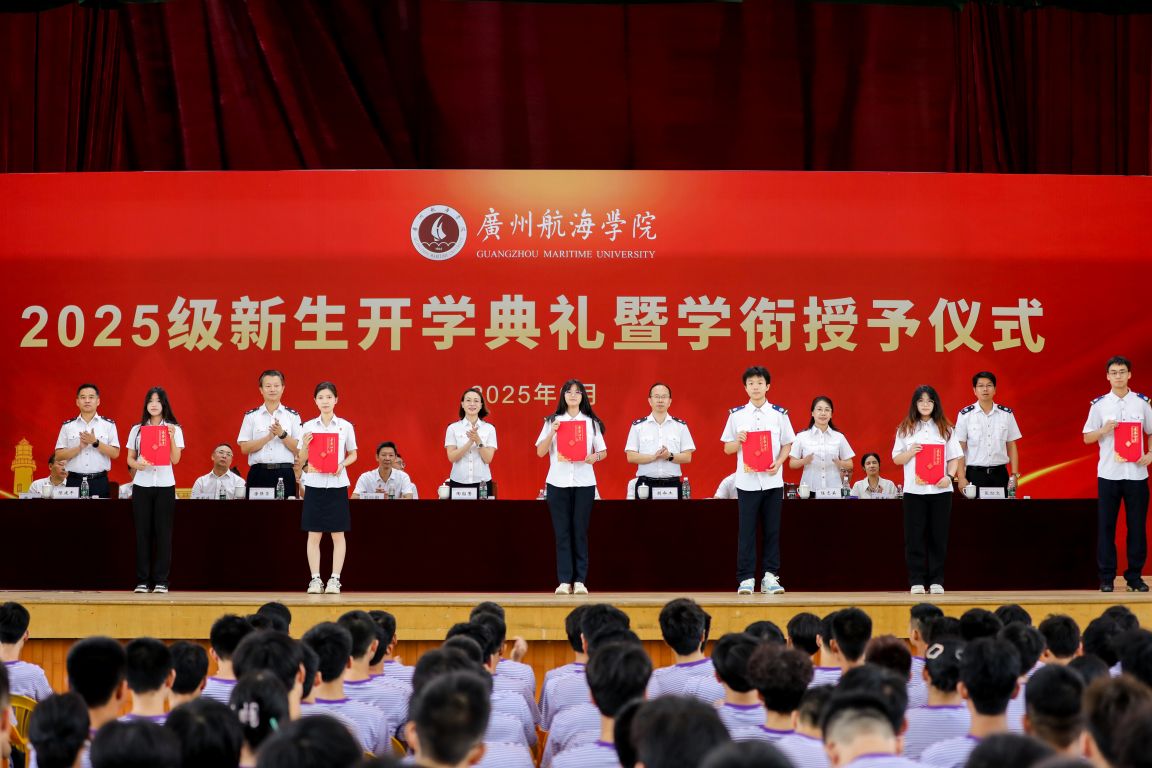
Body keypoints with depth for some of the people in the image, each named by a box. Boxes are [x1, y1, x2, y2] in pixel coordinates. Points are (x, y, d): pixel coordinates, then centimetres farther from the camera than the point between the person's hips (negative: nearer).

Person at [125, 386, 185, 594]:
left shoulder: (174, 429, 6)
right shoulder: (137, 429, 10)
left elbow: (175, 460, -1)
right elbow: (129, 458, 9)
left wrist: (171, 437, -13)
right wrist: (138, 465, -12)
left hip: (165, 485, -1)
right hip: (142, 484, 1)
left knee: (163, 532, -3)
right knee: (142, 532, -1)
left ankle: (161, 581, 1)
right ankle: (142, 580, 3)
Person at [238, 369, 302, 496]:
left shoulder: (292, 416, 9)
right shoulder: (251, 416, 9)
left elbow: (299, 449, 3)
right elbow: (244, 448, 2)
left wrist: (282, 434, -12)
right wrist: (268, 437, -11)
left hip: (284, 474, 0)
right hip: (259, 474, 0)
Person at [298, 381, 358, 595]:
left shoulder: (345, 426, 1)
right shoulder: (308, 427, 3)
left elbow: (353, 455, 7)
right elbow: (301, 459, 5)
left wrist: (342, 464, -12)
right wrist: (305, 445, -14)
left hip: (337, 484, -1)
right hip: (314, 483, 1)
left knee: (337, 534, 1)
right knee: (314, 535, 1)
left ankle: (335, 579, 5)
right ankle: (315, 579, 5)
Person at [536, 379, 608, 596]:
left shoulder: (592, 422, 9)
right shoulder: (552, 421, 8)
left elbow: (603, 452, 10)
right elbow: (540, 452, 4)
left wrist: (595, 457, -12)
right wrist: (552, 432, -10)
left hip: (584, 481, 0)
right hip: (558, 480, 0)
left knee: (580, 531, -1)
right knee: (562, 531, -2)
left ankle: (580, 580, 1)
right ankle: (564, 580, -2)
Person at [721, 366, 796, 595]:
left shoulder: (779, 414, 5)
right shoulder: (736, 415, 4)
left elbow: (787, 445, 8)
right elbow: (727, 449, 8)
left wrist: (778, 462, -9)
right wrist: (739, 441, -13)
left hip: (772, 480, 1)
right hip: (747, 480, -1)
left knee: (772, 530, 3)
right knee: (747, 531, -1)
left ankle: (770, 576, 8)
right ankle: (746, 578, 2)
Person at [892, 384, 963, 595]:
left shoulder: (945, 429, 9)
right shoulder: (905, 429, 9)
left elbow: (954, 458, 7)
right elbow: (897, 459, 8)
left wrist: (950, 476, -10)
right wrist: (911, 452, -11)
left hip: (940, 489, 0)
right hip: (914, 489, 0)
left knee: (938, 536, 1)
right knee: (914, 536, -1)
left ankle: (936, 580, 7)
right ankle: (916, 581, 4)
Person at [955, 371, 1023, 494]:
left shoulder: (1006, 414, 6)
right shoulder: (965, 415, 1)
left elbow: (1011, 446, 9)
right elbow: (960, 448, 0)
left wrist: (1014, 475, 3)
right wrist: (961, 477, -6)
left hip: (1000, 474, 2)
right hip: (975, 474, -2)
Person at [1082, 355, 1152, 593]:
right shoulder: (1099, 404, 3)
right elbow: (1087, 438, 5)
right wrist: (1103, 430, -14)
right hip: (1108, 473, 0)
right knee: (1106, 526, 2)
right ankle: (1106, 577, 8)